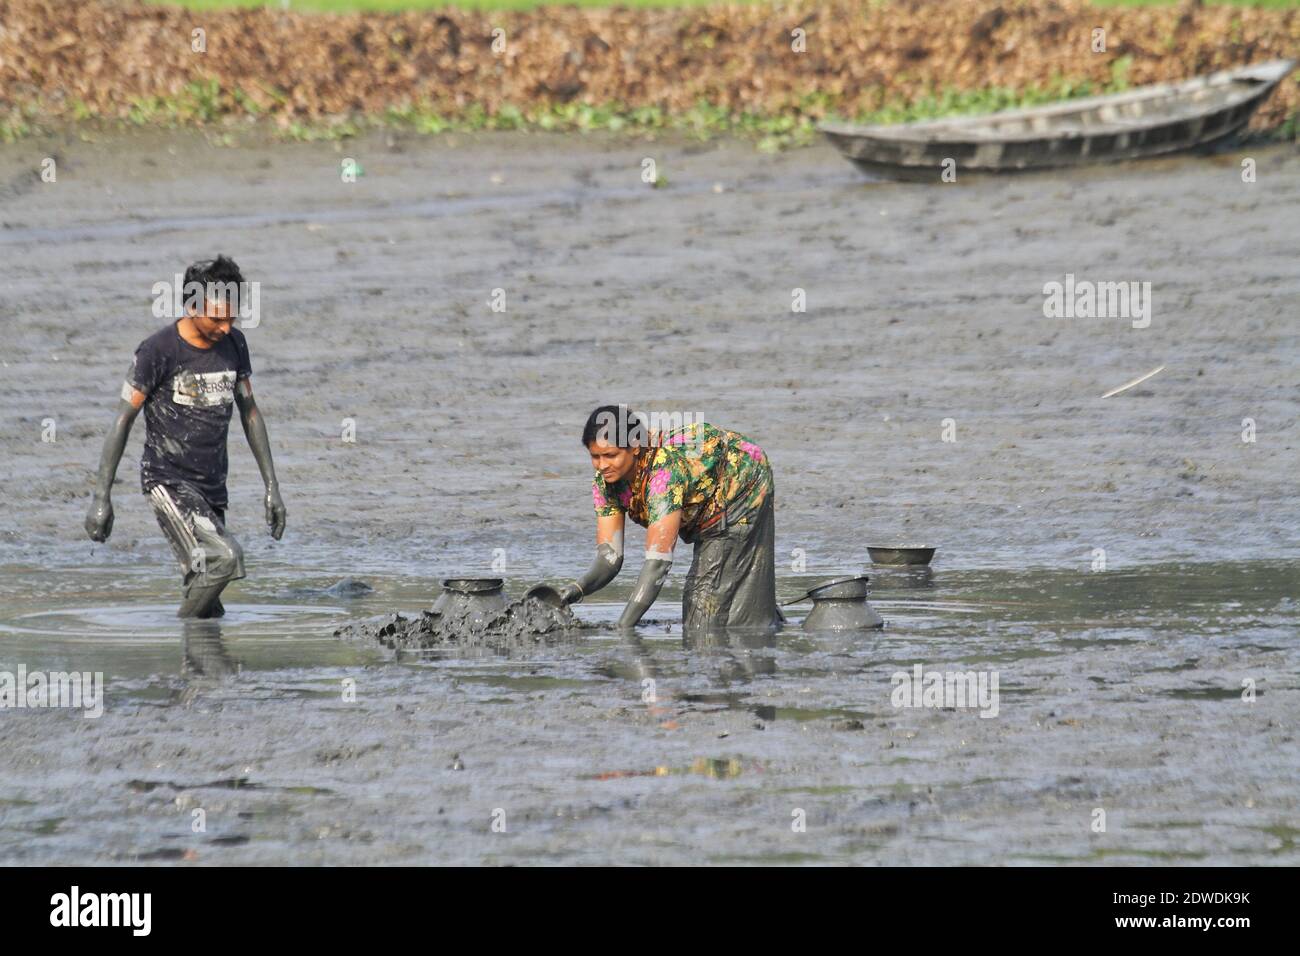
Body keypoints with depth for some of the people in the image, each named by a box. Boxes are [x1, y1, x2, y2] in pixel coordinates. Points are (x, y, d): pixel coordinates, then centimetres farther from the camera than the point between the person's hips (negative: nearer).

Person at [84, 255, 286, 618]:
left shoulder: (234, 343, 6)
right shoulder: (158, 350, -12)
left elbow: (249, 412, 16)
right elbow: (123, 420, -9)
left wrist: (272, 486, 13)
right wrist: (101, 498, -11)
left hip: (212, 486, 6)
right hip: (169, 481, -6)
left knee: (210, 613, 2)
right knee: (223, 556, -27)